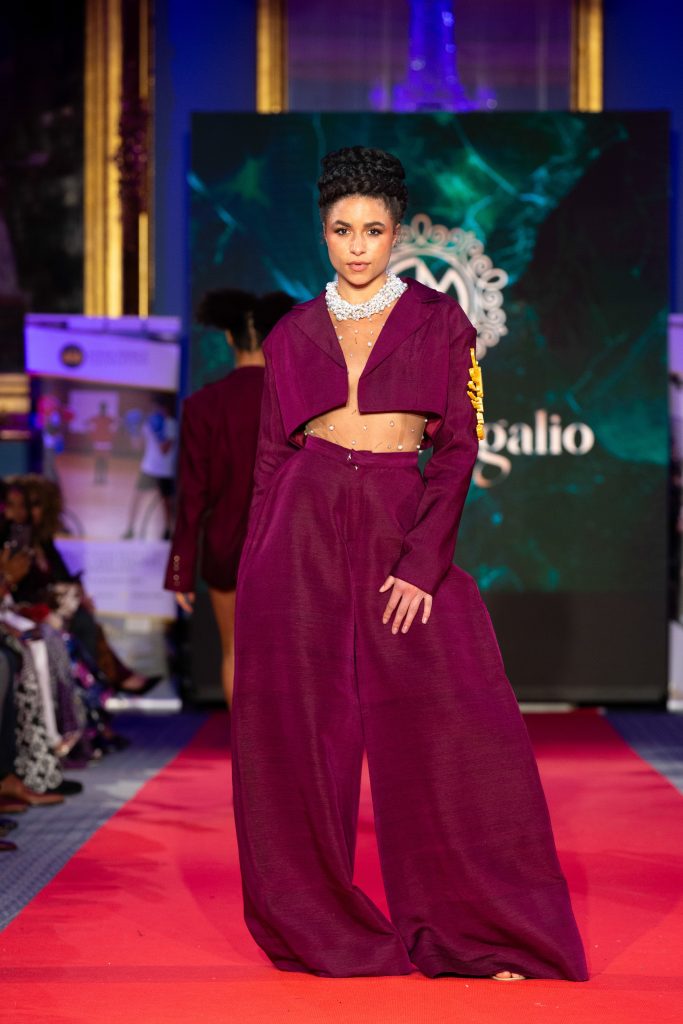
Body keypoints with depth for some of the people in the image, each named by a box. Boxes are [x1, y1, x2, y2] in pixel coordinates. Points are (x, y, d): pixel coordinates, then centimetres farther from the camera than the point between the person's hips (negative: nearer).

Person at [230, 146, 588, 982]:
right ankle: (318, 921, 15)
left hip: (405, 529, -1)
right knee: (303, 728, 1)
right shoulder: (293, 335, 10)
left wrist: (422, 562, -10)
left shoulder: (438, 320, 5)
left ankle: (483, 928, 4)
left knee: (460, 729, -7)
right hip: (305, 535, 2)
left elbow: (459, 445, -1)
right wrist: (257, 572, 5)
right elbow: (272, 458, 11)